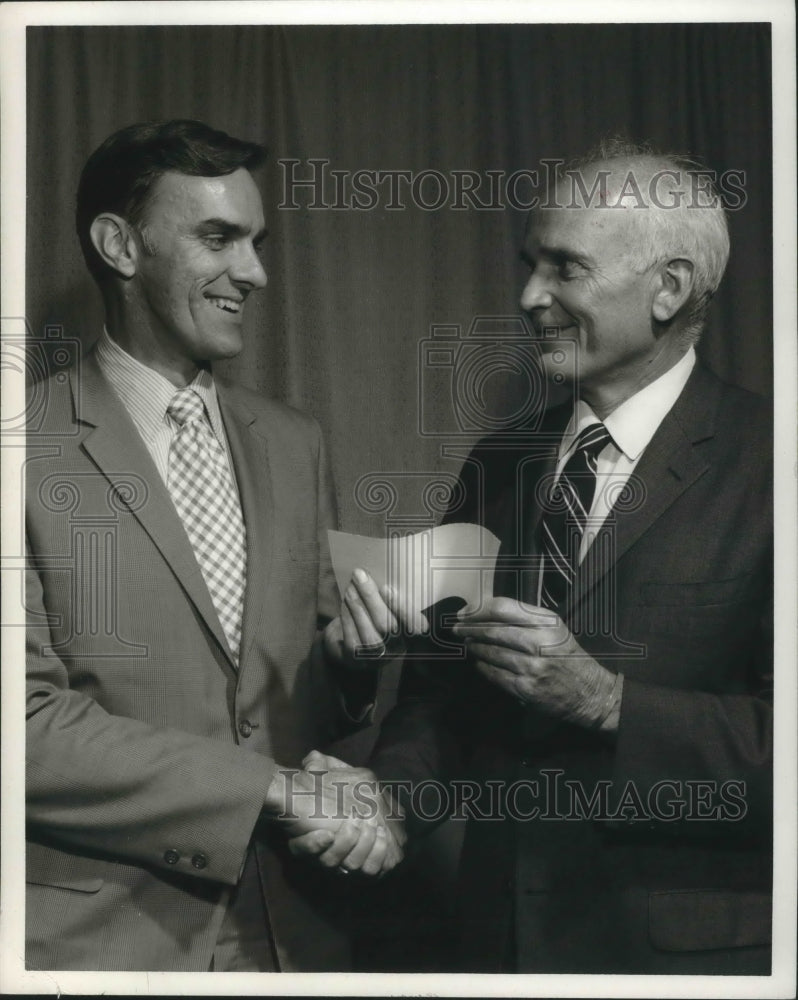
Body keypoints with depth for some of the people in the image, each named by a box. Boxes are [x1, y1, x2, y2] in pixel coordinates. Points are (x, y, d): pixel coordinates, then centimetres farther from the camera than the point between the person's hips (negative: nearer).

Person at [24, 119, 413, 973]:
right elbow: (28, 722, -17)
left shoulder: (293, 444, 8)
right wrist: (279, 788, -19)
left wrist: (351, 654, -10)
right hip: (102, 940, -5)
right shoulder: (32, 450, -11)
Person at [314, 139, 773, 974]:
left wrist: (603, 696, -24)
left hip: (690, 946, -5)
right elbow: (443, 687, 6)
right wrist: (388, 793, -11)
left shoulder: (761, 465, -13)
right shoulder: (495, 466, 6)